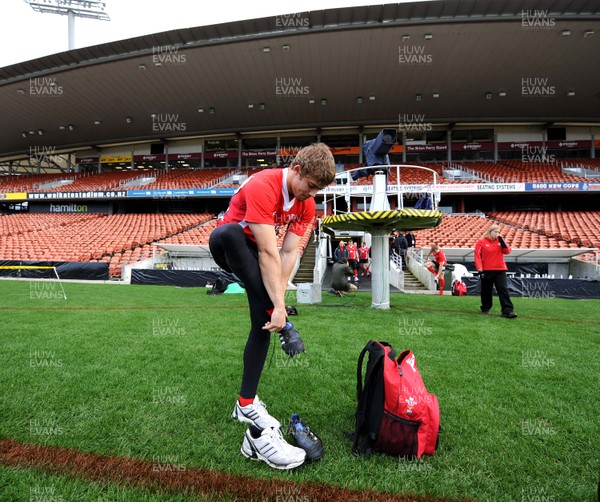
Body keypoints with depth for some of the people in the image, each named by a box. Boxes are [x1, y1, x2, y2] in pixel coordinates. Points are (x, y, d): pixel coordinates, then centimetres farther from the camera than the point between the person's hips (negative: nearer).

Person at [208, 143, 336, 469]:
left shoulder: (306, 204, -7)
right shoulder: (262, 186, -30)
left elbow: (289, 252, -13)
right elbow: (268, 252, -35)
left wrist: (277, 300, -22)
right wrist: (278, 306, -35)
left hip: (258, 253, 5)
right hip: (230, 246, -5)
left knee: (262, 324, -10)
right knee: (228, 232, -41)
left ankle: (246, 405, 2)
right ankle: (278, 322, -42)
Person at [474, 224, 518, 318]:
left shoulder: (500, 241, 11)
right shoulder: (481, 242, 0)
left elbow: (507, 251, -2)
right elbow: (477, 255, -6)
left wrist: (501, 240, -8)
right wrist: (479, 268, -16)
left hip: (500, 270, 2)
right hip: (486, 271, -2)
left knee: (503, 290, -8)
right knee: (486, 291, 10)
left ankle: (507, 311, -11)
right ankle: (485, 308, 26)